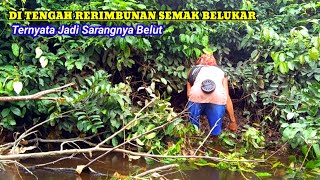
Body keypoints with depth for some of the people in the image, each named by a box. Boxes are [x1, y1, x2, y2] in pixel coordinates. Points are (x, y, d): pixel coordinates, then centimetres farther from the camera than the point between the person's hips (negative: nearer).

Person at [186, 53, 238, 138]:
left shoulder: (193, 70, 33)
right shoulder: (221, 72, 34)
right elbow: (227, 97, 27)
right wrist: (232, 121, 29)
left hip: (196, 95, 0)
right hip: (218, 98, 1)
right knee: (215, 131, 20)